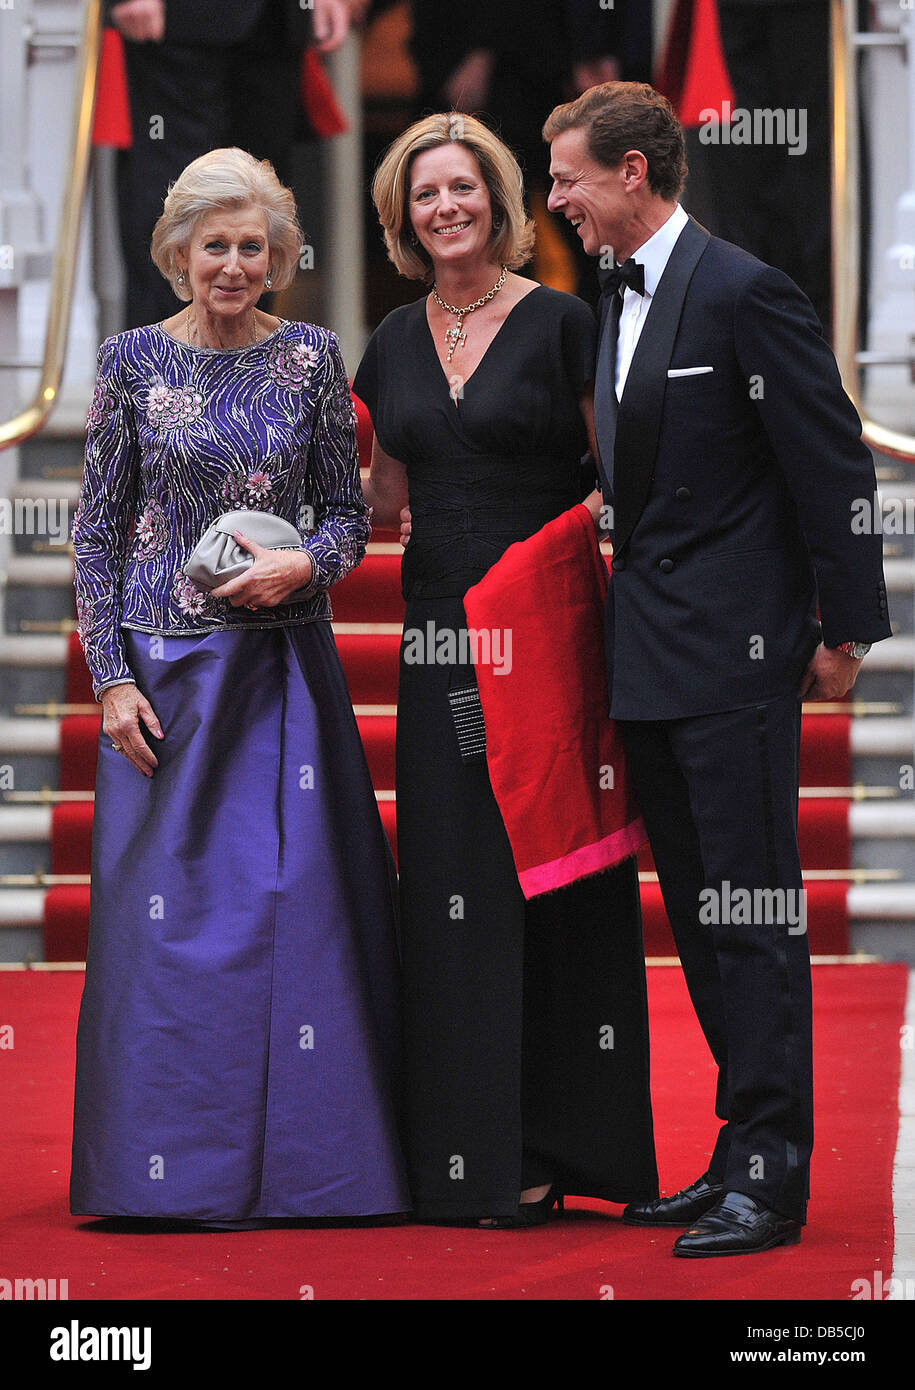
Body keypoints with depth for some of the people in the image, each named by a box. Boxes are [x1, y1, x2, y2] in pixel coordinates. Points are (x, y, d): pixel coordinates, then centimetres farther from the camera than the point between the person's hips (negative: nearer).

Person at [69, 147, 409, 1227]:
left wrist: (304, 564, -14)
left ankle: (297, 1158, 6)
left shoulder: (311, 358, 4)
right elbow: (96, 531, 3)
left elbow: (348, 511, 8)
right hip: (164, 667, -1)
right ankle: (171, 1165, 5)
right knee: (164, 905, -2)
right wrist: (111, 678, -5)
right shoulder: (133, 360, 2)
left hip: (285, 669, 1)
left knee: (299, 902, -2)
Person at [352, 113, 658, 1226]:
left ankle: (545, 1149, 0)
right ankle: (464, 1147, 8)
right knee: (449, 881, 3)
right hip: (440, 633, 5)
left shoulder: (559, 324, -3)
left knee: (544, 876, -4)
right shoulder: (397, 342, 12)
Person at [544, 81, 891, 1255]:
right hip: (649, 664, 9)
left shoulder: (744, 294, -12)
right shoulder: (617, 300, 13)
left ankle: (769, 1178, -4)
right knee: (698, 921, 11)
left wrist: (846, 630, -10)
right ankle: (745, 1150, 18)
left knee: (751, 915, -6)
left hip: (735, 655, -9)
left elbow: (835, 469, -11)